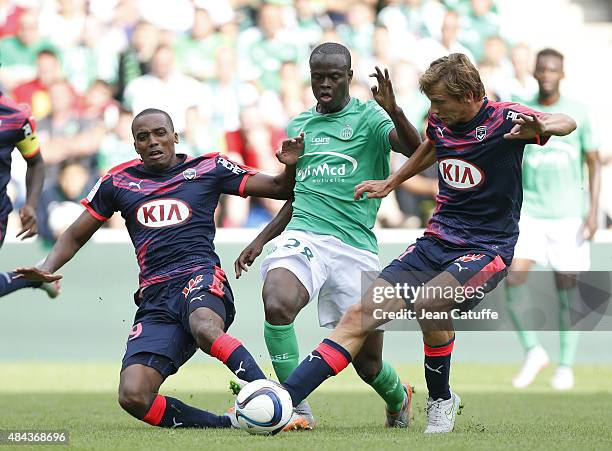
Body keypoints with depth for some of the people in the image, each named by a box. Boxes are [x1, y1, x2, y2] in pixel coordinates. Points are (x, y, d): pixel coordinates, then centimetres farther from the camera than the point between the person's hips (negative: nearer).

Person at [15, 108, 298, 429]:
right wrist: (46, 269, 8)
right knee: (133, 398, -21)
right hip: (155, 300, 3)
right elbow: (75, 236, 27)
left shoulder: (208, 168, 14)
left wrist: (291, 166, -7)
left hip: (200, 279, -3)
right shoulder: (118, 181, 20)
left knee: (204, 328, -43)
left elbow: (279, 189, 15)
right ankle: (229, 424, -11)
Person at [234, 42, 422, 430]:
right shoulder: (298, 126, 18)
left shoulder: (368, 117, 4)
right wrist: (261, 240, 20)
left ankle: (399, 399, 39)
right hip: (304, 237, 3)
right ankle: (298, 408, -19)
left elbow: (417, 150, -14)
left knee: (368, 361, 3)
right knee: (277, 306, -32)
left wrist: (394, 111, -30)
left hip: (355, 245, -2)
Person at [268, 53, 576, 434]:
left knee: (429, 301, -34)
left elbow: (567, 123, -26)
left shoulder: (503, 119, -13)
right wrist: (391, 182, 32)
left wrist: (540, 127, -48)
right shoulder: (440, 122, 5)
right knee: (361, 315, -8)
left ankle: (441, 399, -7)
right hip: (437, 241, 6)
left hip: (487, 249, -6)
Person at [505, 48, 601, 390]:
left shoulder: (578, 113, 2)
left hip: (568, 215, -1)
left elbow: (593, 163, 5)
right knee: (514, 276, -17)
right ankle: (533, 351, -3)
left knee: (567, 287, 1)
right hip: (529, 212, 1)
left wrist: (593, 211, -4)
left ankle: (567, 366, 11)